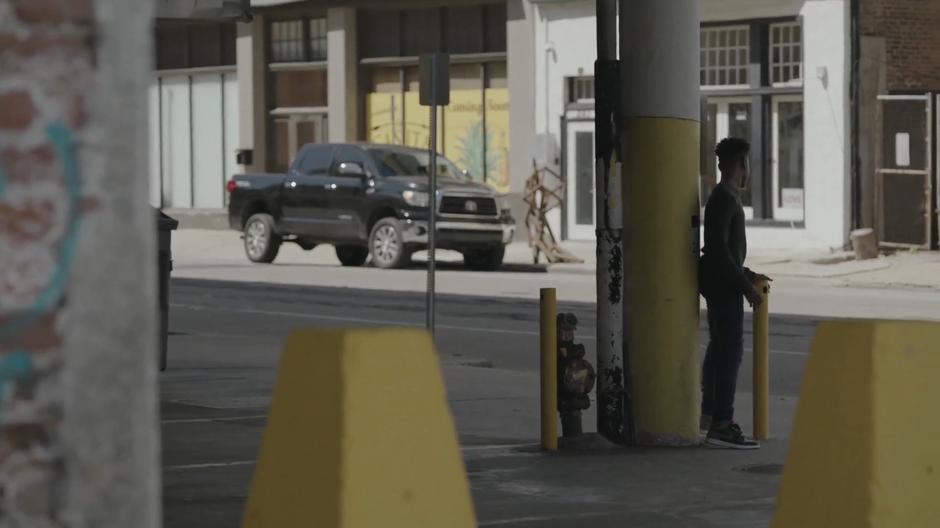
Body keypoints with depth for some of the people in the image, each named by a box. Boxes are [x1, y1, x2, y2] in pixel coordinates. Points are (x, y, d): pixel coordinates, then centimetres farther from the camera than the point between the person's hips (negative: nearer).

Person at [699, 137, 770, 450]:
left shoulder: (725, 197, 15)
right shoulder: (725, 199, -16)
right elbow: (718, 248, -24)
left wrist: (748, 275, 25)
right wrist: (745, 285, -22)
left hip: (722, 283, 11)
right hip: (724, 284, -11)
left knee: (719, 347, 20)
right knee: (731, 350, -13)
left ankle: (710, 414, 32)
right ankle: (721, 426, -18)